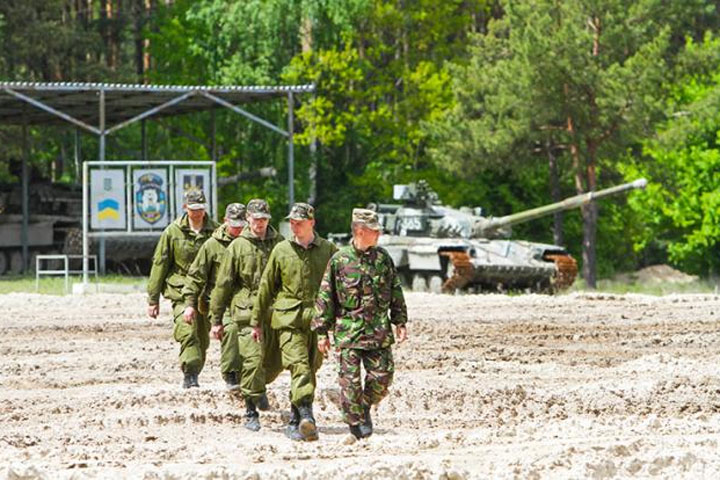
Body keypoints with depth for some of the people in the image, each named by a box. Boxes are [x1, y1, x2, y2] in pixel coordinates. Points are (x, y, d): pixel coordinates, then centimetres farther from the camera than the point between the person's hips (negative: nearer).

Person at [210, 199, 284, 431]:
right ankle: (251, 411, -6)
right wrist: (216, 317, 6)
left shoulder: (279, 244, 10)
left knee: (275, 362, 7)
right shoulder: (238, 246, 4)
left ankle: (259, 387, 38)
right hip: (246, 311, -3)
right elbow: (223, 283, 6)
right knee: (252, 359, -12)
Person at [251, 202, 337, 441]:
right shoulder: (281, 251, 8)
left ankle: (295, 422, 17)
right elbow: (266, 287, 15)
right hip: (289, 318, -1)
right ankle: (306, 416, -30)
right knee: (299, 367, -17)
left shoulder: (328, 250, 7)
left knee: (310, 369, 4)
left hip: (317, 319, 1)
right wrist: (257, 321, 17)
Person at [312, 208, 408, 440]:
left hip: (379, 331, 3)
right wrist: (322, 332, -1)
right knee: (350, 379, -3)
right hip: (348, 331, -3)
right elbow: (325, 297, -1)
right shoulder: (339, 260, -4)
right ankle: (355, 422, 10)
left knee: (382, 375, 0)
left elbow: (396, 292, 16)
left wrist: (400, 322, 12)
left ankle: (366, 406, 26)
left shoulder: (383, 258, 7)